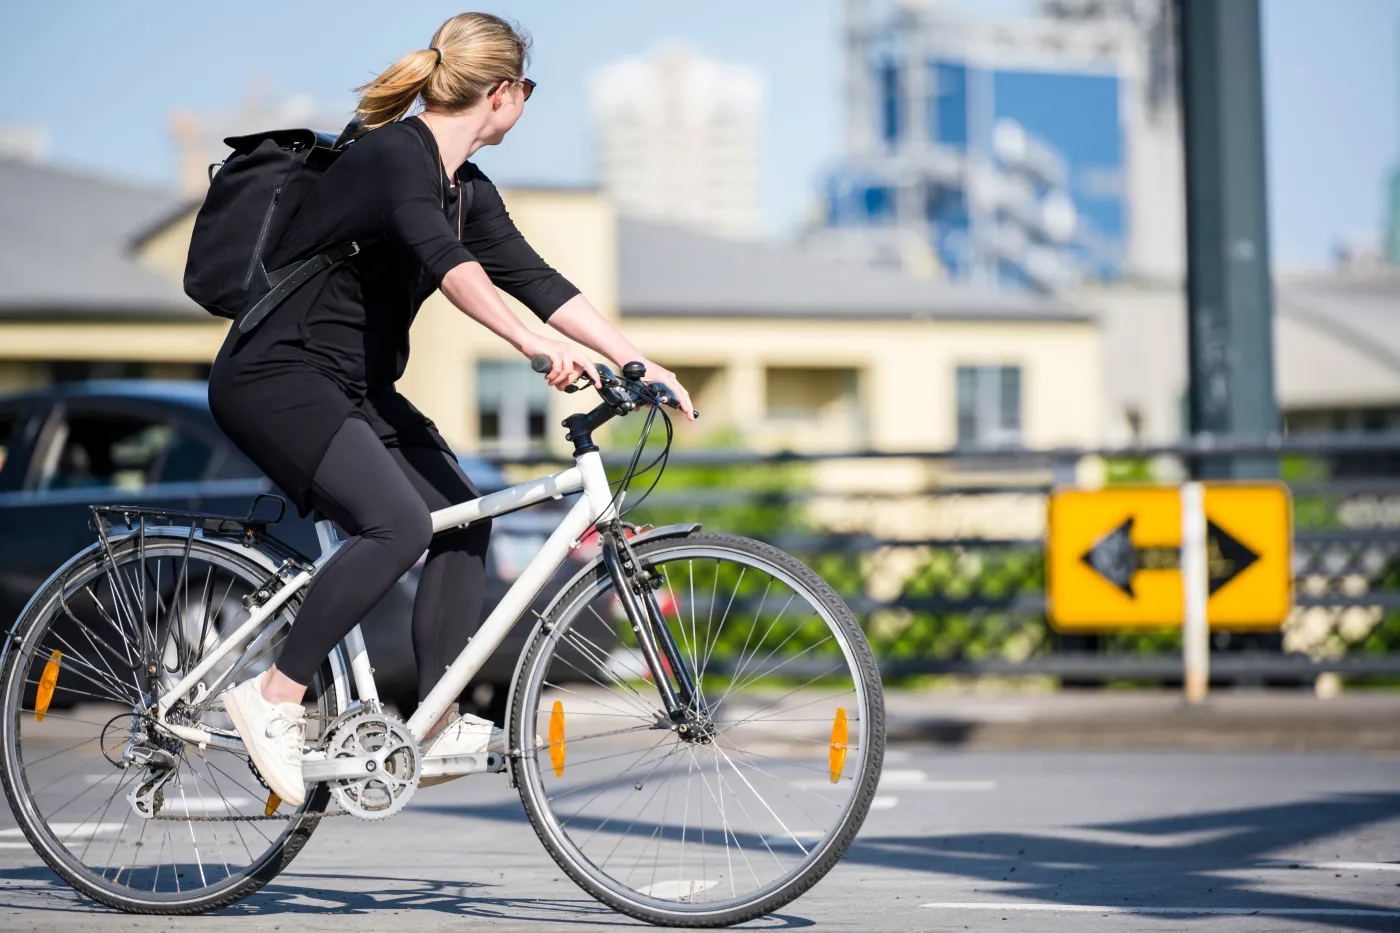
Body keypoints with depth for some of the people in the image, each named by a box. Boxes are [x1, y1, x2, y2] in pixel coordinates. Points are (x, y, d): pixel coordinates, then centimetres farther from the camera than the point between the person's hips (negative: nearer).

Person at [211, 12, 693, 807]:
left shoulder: (467, 190, 10)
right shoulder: (393, 156, -19)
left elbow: (537, 280, 7)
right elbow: (446, 263, -36)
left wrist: (639, 362, -2)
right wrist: (536, 347, -47)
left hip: (352, 386, 10)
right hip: (274, 377, -10)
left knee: (462, 516, 2)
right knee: (398, 524, -25)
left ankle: (439, 723, 6)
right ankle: (275, 697, -16)